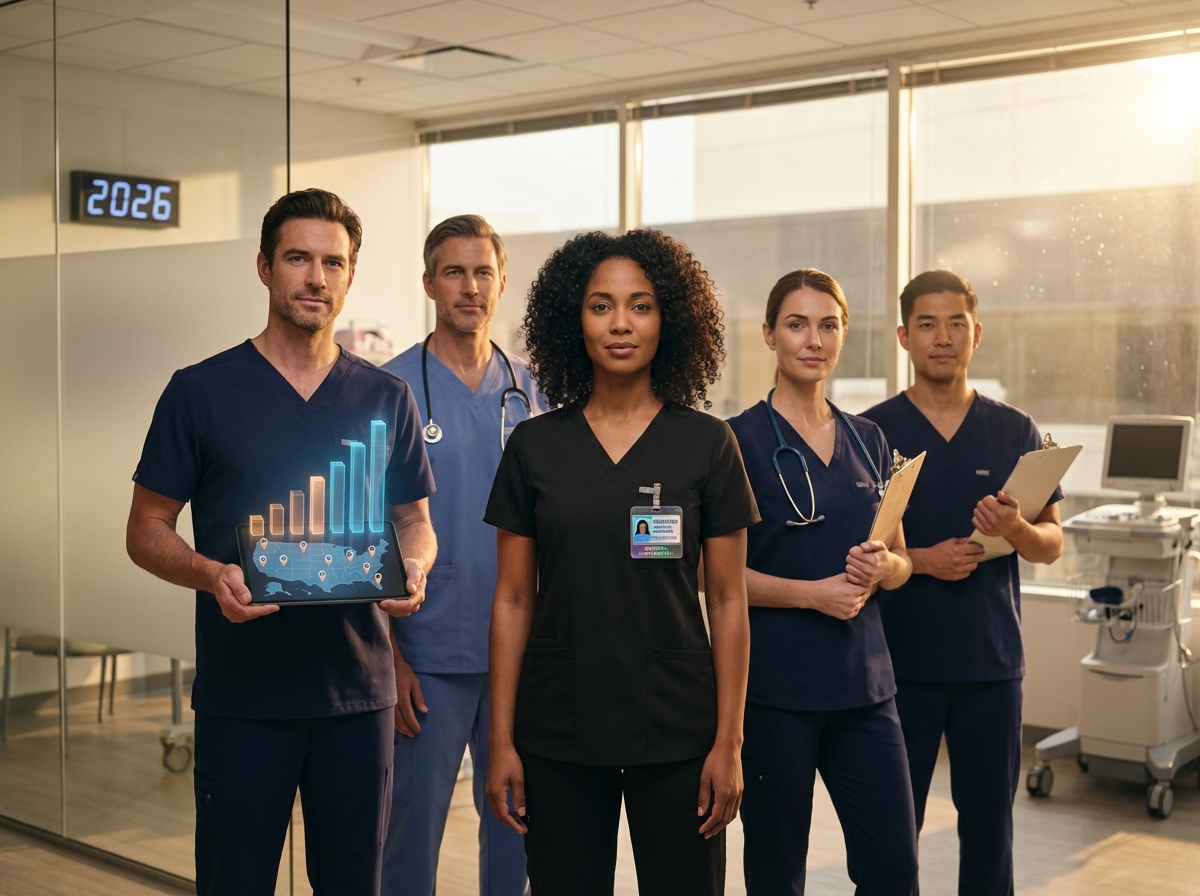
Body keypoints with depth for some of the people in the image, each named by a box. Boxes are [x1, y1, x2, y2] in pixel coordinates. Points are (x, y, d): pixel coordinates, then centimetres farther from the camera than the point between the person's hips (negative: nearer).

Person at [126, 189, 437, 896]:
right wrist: (212, 575, -18)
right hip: (242, 696, -2)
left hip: (358, 690, 2)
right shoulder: (200, 392, 0)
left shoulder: (386, 398, 8)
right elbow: (147, 529, 2)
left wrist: (412, 568, -9)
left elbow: (416, 521, 15)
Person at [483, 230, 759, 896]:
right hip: (557, 731, 1)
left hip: (675, 730, -1)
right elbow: (513, 599, 4)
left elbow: (728, 601, 0)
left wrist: (729, 742, -5)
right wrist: (500, 741, 0)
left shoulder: (707, 443, -1)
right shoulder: (534, 446, 2)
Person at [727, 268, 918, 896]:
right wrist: (813, 592, -18)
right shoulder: (742, 439, -5)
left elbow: (900, 560, 16)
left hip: (863, 681, 5)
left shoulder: (868, 440, 11)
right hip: (774, 685, -4)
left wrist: (881, 567, -7)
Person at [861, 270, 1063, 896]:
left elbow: (1052, 545, 6)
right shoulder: (871, 432, -2)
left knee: (989, 817, 10)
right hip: (901, 657, -2)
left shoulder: (1015, 432, 4)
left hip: (993, 660, 2)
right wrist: (920, 561, -17)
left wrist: (1016, 530, -16)